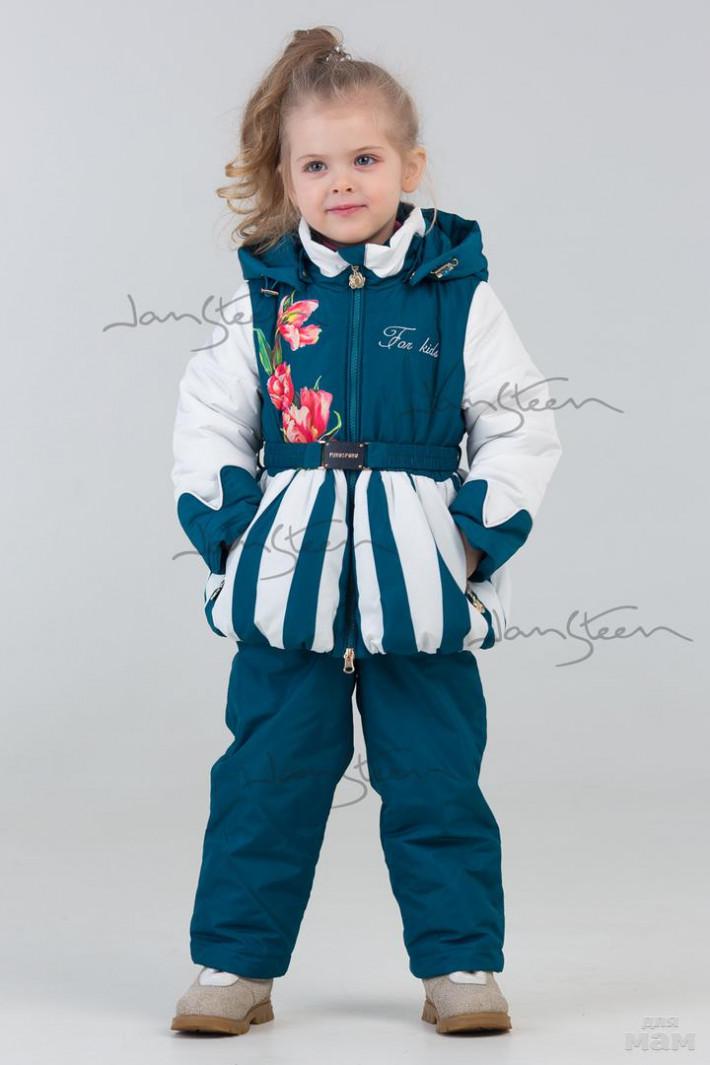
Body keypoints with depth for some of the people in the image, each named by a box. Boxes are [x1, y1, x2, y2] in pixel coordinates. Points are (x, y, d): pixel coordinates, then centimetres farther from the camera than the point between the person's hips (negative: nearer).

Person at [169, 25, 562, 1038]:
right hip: (288, 580, 1)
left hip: (420, 584, -1)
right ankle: (235, 965, 17)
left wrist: (480, 532, -7)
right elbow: (208, 417, 10)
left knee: (436, 782, 6)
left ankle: (460, 965, 18)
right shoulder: (263, 296, 4)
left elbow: (522, 423, 2)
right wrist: (224, 528, -1)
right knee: (265, 780, 6)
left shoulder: (457, 290, 0)